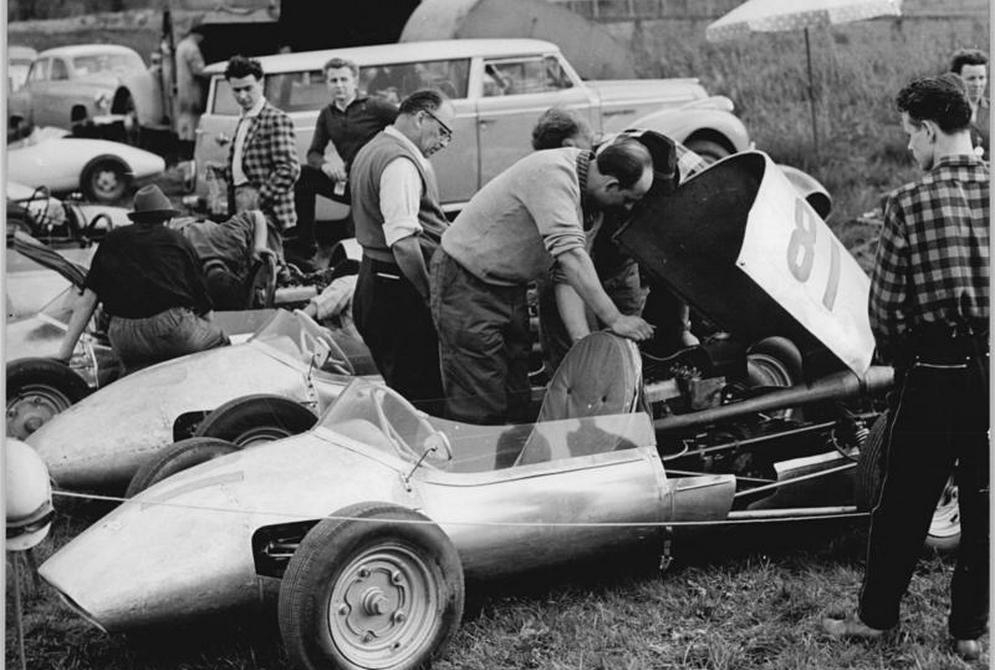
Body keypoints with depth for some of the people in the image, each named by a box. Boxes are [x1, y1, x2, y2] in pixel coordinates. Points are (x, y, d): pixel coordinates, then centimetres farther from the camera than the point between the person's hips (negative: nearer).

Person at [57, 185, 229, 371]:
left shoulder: (113, 240, 21)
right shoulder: (178, 242, 16)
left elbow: (87, 300, 14)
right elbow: (205, 309, 14)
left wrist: (65, 352, 14)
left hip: (124, 342, 3)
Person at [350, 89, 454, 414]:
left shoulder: (373, 150, 17)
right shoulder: (400, 162, -17)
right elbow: (403, 243, -24)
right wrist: (431, 295, -19)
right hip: (401, 289, -11)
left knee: (399, 393, 16)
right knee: (423, 398, -8)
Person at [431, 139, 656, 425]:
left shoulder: (575, 176, 2)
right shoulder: (553, 173, -26)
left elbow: (566, 272, 8)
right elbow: (569, 254, -34)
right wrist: (615, 319, -32)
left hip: (508, 284, 9)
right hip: (467, 281, -9)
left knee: (517, 400, 12)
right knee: (481, 409, -9)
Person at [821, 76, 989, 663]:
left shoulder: (909, 204, -12)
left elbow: (885, 309, -8)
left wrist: (899, 354, 11)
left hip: (932, 376, -3)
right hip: (988, 372, 3)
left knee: (904, 503, 11)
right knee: (982, 504, 14)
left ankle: (877, 617, 25)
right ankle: (970, 629, 22)